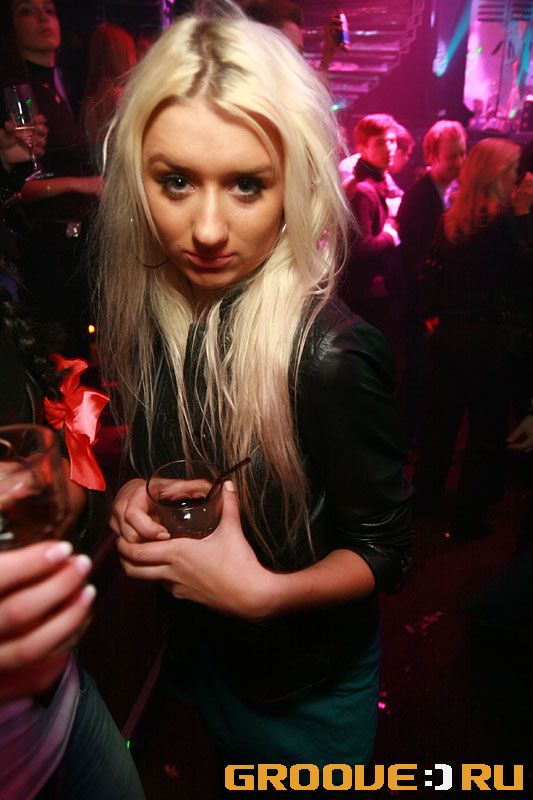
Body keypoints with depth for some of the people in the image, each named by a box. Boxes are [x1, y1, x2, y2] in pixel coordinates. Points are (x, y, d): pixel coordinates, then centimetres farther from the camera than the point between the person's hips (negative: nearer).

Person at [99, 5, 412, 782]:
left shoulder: (328, 353, -32)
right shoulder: (148, 308, -14)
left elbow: (385, 550, -19)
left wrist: (264, 592, -32)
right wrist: (135, 494, -16)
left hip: (309, 684, -5)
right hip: (198, 650, 5)